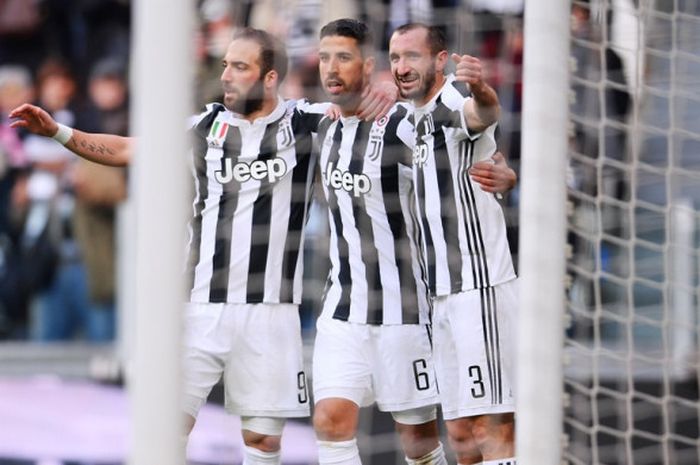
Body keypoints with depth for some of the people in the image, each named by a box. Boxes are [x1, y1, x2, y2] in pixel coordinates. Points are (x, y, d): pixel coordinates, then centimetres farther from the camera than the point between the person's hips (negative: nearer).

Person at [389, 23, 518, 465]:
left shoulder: (452, 104, -12)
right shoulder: (420, 118, 17)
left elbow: (484, 113, -37)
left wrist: (480, 91, -62)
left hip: (480, 290, -10)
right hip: (445, 295, 10)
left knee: (492, 427, -13)